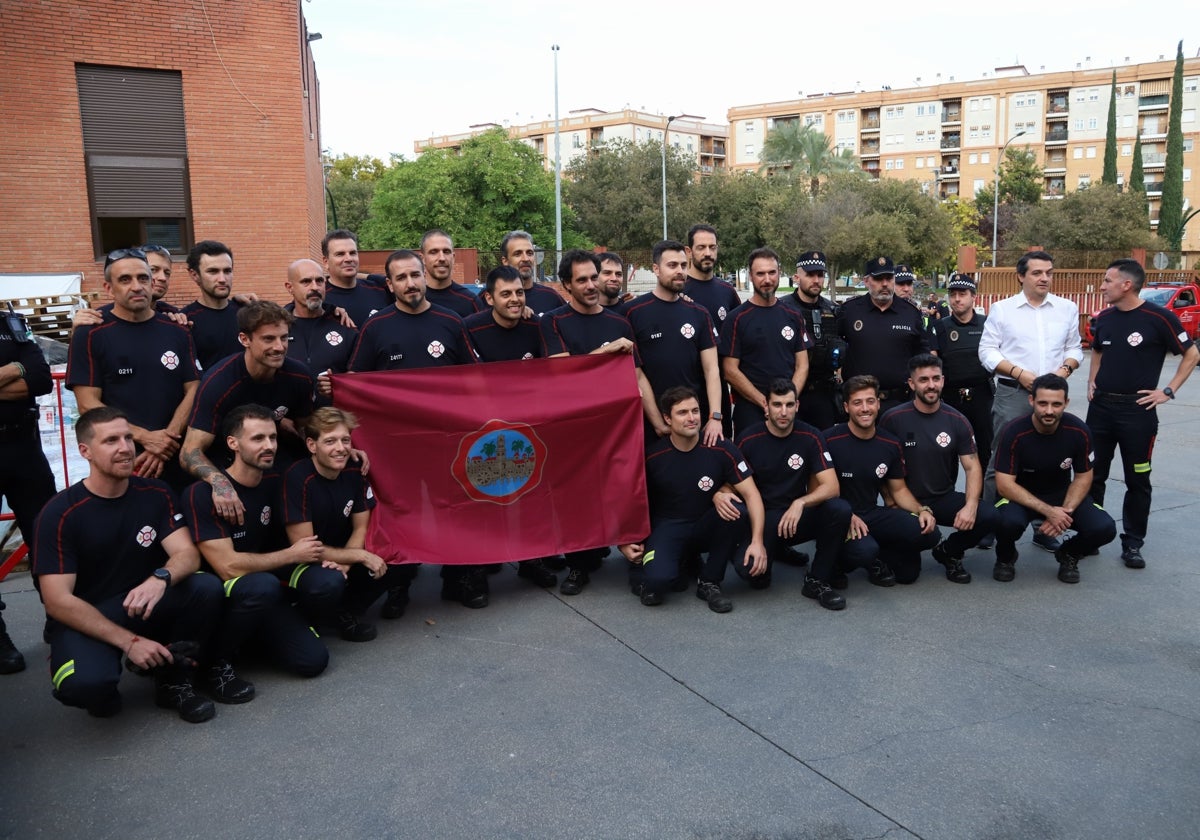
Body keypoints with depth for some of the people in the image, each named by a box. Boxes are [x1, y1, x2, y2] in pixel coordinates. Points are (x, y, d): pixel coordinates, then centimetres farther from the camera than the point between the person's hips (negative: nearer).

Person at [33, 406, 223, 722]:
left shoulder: (156, 494, -2)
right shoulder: (60, 513, -13)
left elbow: (187, 554, -12)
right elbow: (57, 601, -17)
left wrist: (161, 578, -37)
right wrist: (129, 641, -23)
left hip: (144, 608, 3)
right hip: (83, 620, -3)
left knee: (207, 587, -26)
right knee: (85, 683, -35)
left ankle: (174, 680, -4)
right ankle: (102, 691, 4)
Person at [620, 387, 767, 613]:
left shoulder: (721, 450, -10)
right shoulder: (652, 457, -11)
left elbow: (751, 495, -13)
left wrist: (757, 541, -26)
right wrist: (624, 543, -12)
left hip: (706, 527, 2)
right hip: (667, 527, -2)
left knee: (738, 512, -30)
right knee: (659, 578, -33)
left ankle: (709, 582, -8)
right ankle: (645, 575, 9)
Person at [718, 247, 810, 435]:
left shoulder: (793, 316, 9)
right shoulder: (737, 319, -4)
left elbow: (802, 365, 8)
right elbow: (730, 370, -8)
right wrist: (765, 403, -14)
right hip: (749, 410, -3)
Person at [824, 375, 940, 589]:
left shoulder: (891, 445, 4)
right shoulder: (829, 441, -13)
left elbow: (899, 490, 15)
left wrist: (922, 510, -5)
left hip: (873, 515, 6)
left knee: (929, 533, -17)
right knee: (865, 550, -36)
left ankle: (877, 560, 8)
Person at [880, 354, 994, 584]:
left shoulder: (957, 421, -1)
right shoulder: (893, 419, -9)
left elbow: (972, 467, -3)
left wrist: (971, 506, -19)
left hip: (944, 499, 3)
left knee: (987, 517, -25)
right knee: (907, 571, -20)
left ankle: (948, 552, 8)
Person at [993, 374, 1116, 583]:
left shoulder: (1079, 431, -15)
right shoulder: (1013, 433, -24)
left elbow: (1083, 477, -2)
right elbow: (1005, 485, -23)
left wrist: (1065, 511, -18)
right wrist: (1048, 511, -30)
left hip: (1062, 495, 3)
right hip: (1021, 496, -3)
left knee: (1104, 528, -23)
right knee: (1009, 522, -37)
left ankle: (1068, 554, 12)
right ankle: (1006, 556, 1)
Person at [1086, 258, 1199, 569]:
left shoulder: (1159, 318, -11)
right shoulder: (1103, 318, 5)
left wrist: (1168, 391, -8)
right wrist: (1092, 382, 11)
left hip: (1138, 410, -5)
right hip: (1100, 407, 5)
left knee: (1137, 480, 5)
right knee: (1092, 475, 9)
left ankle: (1132, 543, 16)